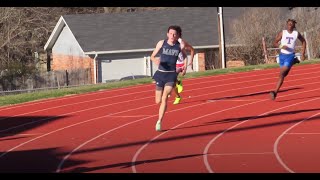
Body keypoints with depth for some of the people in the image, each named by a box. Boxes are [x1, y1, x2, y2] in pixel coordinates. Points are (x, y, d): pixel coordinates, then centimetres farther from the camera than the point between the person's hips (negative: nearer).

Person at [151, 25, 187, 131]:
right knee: (158, 101, 6)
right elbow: (152, 56, 2)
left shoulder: (180, 46, -1)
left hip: (171, 75, -1)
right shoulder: (161, 43, -2)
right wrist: (156, 61, -19)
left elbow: (185, 56, 19)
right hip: (160, 74, 1)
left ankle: (159, 122, -14)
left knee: (164, 98, -19)